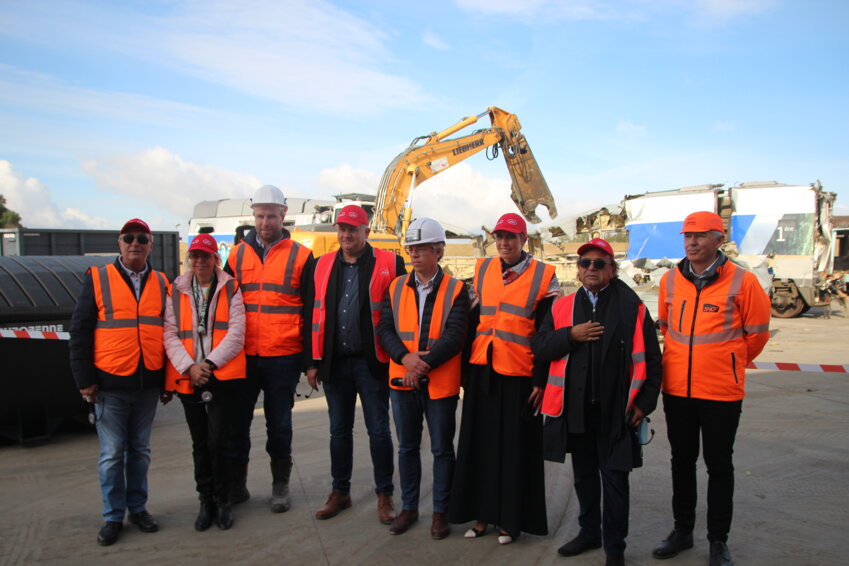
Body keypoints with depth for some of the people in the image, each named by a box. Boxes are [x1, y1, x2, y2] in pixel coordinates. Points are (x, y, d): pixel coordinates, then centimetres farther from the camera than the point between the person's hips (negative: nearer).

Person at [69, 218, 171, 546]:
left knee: (140, 450, 13)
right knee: (112, 453, 5)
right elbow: (80, 331, -2)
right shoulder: (97, 279, -1)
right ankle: (113, 516, 19)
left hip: (148, 385, 3)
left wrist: (169, 381, 9)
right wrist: (84, 380, -6)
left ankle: (137, 507, 27)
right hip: (110, 386, -3)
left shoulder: (161, 284, 8)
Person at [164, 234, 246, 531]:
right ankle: (206, 502, 25)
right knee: (200, 444, 12)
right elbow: (170, 334, 1)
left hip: (222, 376, -2)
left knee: (218, 442, -5)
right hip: (187, 378, 3)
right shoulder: (176, 292, 9)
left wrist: (210, 363, -13)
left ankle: (222, 500, 14)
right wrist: (189, 367, -12)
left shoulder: (230, 290, 4)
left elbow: (236, 333, -4)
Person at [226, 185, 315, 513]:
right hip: (242, 356, 2)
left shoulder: (301, 257, 0)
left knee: (279, 424, 9)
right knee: (237, 422, 9)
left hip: (283, 359, -2)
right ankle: (236, 484, 24)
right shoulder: (238, 254, 8)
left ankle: (280, 485, 24)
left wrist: (308, 359, -3)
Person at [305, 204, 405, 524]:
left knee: (379, 431, 5)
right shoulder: (324, 264, 8)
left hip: (371, 362, -4)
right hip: (335, 362, 4)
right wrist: (315, 360, 5)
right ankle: (340, 492, 28)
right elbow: (317, 315, 9)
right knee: (339, 429, 14)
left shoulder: (388, 264, -4)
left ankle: (384, 495, 20)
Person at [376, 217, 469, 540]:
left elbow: (455, 336, -14)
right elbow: (385, 329, 0)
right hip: (402, 380, 4)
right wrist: (405, 358, -17)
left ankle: (440, 511, 23)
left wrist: (424, 363, -20)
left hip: (440, 383, -3)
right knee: (407, 447, 15)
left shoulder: (455, 290, -6)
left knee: (442, 449, 8)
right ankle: (409, 507, 30)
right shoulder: (397, 287, 6)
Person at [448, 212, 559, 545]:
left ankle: (511, 519, 19)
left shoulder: (543, 277, -2)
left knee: (515, 448, 4)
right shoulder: (482, 270, 10)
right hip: (482, 370, 4)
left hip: (519, 375, -4)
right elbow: (472, 320, 14)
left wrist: (541, 380, -7)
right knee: (480, 444, 9)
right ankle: (482, 514, 23)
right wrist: (466, 368, 10)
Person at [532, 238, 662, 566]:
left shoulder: (633, 309, -1)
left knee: (614, 479, 5)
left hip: (615, 411, -3)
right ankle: (589, 531, 35)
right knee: (583, 475, 17)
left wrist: (645, 401, -5)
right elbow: (539, 348, 0)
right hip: (574, 409, 3)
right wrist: (571, 335, -14)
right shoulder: (562, 307, 7)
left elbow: (651, 359, 0)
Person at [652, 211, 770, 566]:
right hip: (676, 389, 4)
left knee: (719, 466, 9)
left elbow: (757, 333, 2)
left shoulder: (741, 282, -10)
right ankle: (682, 530, 31)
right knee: (681, 461, 15)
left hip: (722, 391, -3)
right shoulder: (670, 280, 1)